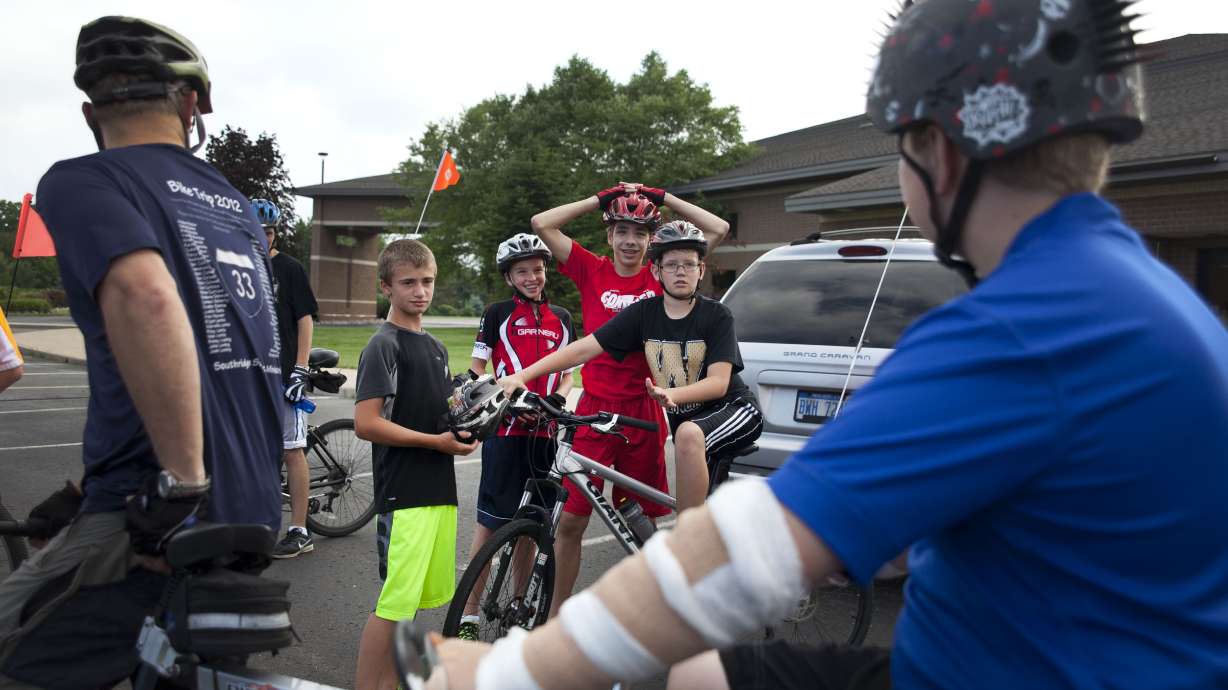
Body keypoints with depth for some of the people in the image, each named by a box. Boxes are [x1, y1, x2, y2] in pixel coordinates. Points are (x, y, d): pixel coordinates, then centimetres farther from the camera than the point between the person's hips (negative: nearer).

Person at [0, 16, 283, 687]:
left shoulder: (80, 180, -4)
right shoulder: (236, 205, 17)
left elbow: (147, 297, -26)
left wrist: (181, 483, -21)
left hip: (163, 527, -7)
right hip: (252, 519, 7)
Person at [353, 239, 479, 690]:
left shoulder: (435, 347, 17)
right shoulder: (384, 345, -8)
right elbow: (366, 424, -17)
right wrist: (437, 442, -14)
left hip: (439, 488, 8)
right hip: (403, 490, -8)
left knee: (417, 598, 12)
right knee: (393, 602, -6)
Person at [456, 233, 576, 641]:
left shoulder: (561, 319, 13)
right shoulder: (498, 314, 2)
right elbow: (477, 369, 0)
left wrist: (558, 397, -6)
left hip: (543, 429, 4)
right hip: (506, 428, -4)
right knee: (491, 520, -5)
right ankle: (469, 617, 0)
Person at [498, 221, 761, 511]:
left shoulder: (716, 315, -14)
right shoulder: (644, 313, -5)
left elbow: (719, 382, -23)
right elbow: (583, 348, -11)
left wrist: (672, 394, -43)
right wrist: (522, 376, -21)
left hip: (734, 408, -5)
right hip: (684, 416, 5)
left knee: (689, 434, -34)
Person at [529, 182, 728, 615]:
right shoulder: (592, 271, 4)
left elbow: (719, 229, 3)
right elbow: (542, 224, -1)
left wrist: (663, 198, 4)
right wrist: (599, 199, 2)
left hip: (644, 412, 1)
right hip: (595, 409, -1)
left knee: (643, 519, 11)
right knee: (571, 519, 1)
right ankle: (557, 612, 18)